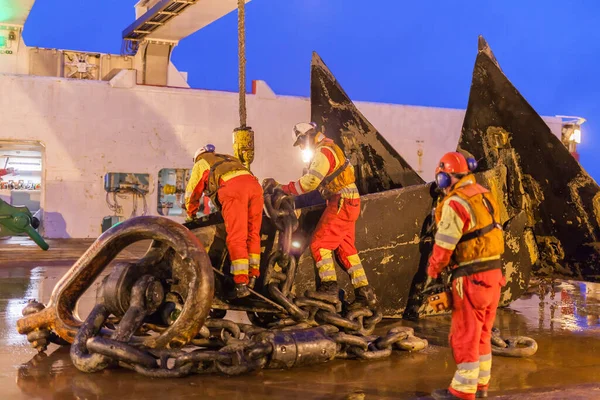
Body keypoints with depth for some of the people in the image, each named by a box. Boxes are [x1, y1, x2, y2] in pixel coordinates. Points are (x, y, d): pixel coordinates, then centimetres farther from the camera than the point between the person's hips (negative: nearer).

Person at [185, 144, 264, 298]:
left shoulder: (201, 163, 28)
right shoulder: (229, 158, 43)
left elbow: (192, 193, 28)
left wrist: (191, 215, 44)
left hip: (232, 187, -5)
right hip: (253, 183, 5)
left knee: (236, 238, -8)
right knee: (253, 233, 13)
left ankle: (242, 284, -16)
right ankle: (253, 277, 11)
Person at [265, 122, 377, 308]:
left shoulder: (324, 152, -14)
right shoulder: (329, 148, 19)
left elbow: (309, 182, -22)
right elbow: (313, 180, 18)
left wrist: (282, 188, -14)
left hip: (341, 204, -10)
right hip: (349, 204, 10)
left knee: (319, 244, -9)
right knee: (346, 249, 11)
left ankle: (329, 288, -10)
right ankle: (364, 292, 12)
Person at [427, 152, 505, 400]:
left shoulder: (455, 203, -16)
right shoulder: (485, 196, 10)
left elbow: (443, 246, -14)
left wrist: (433, 271, 2)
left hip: (472, 277, -8)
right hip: (494, 272, 8)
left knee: (465, 336, 2)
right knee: (482, 333, 18)